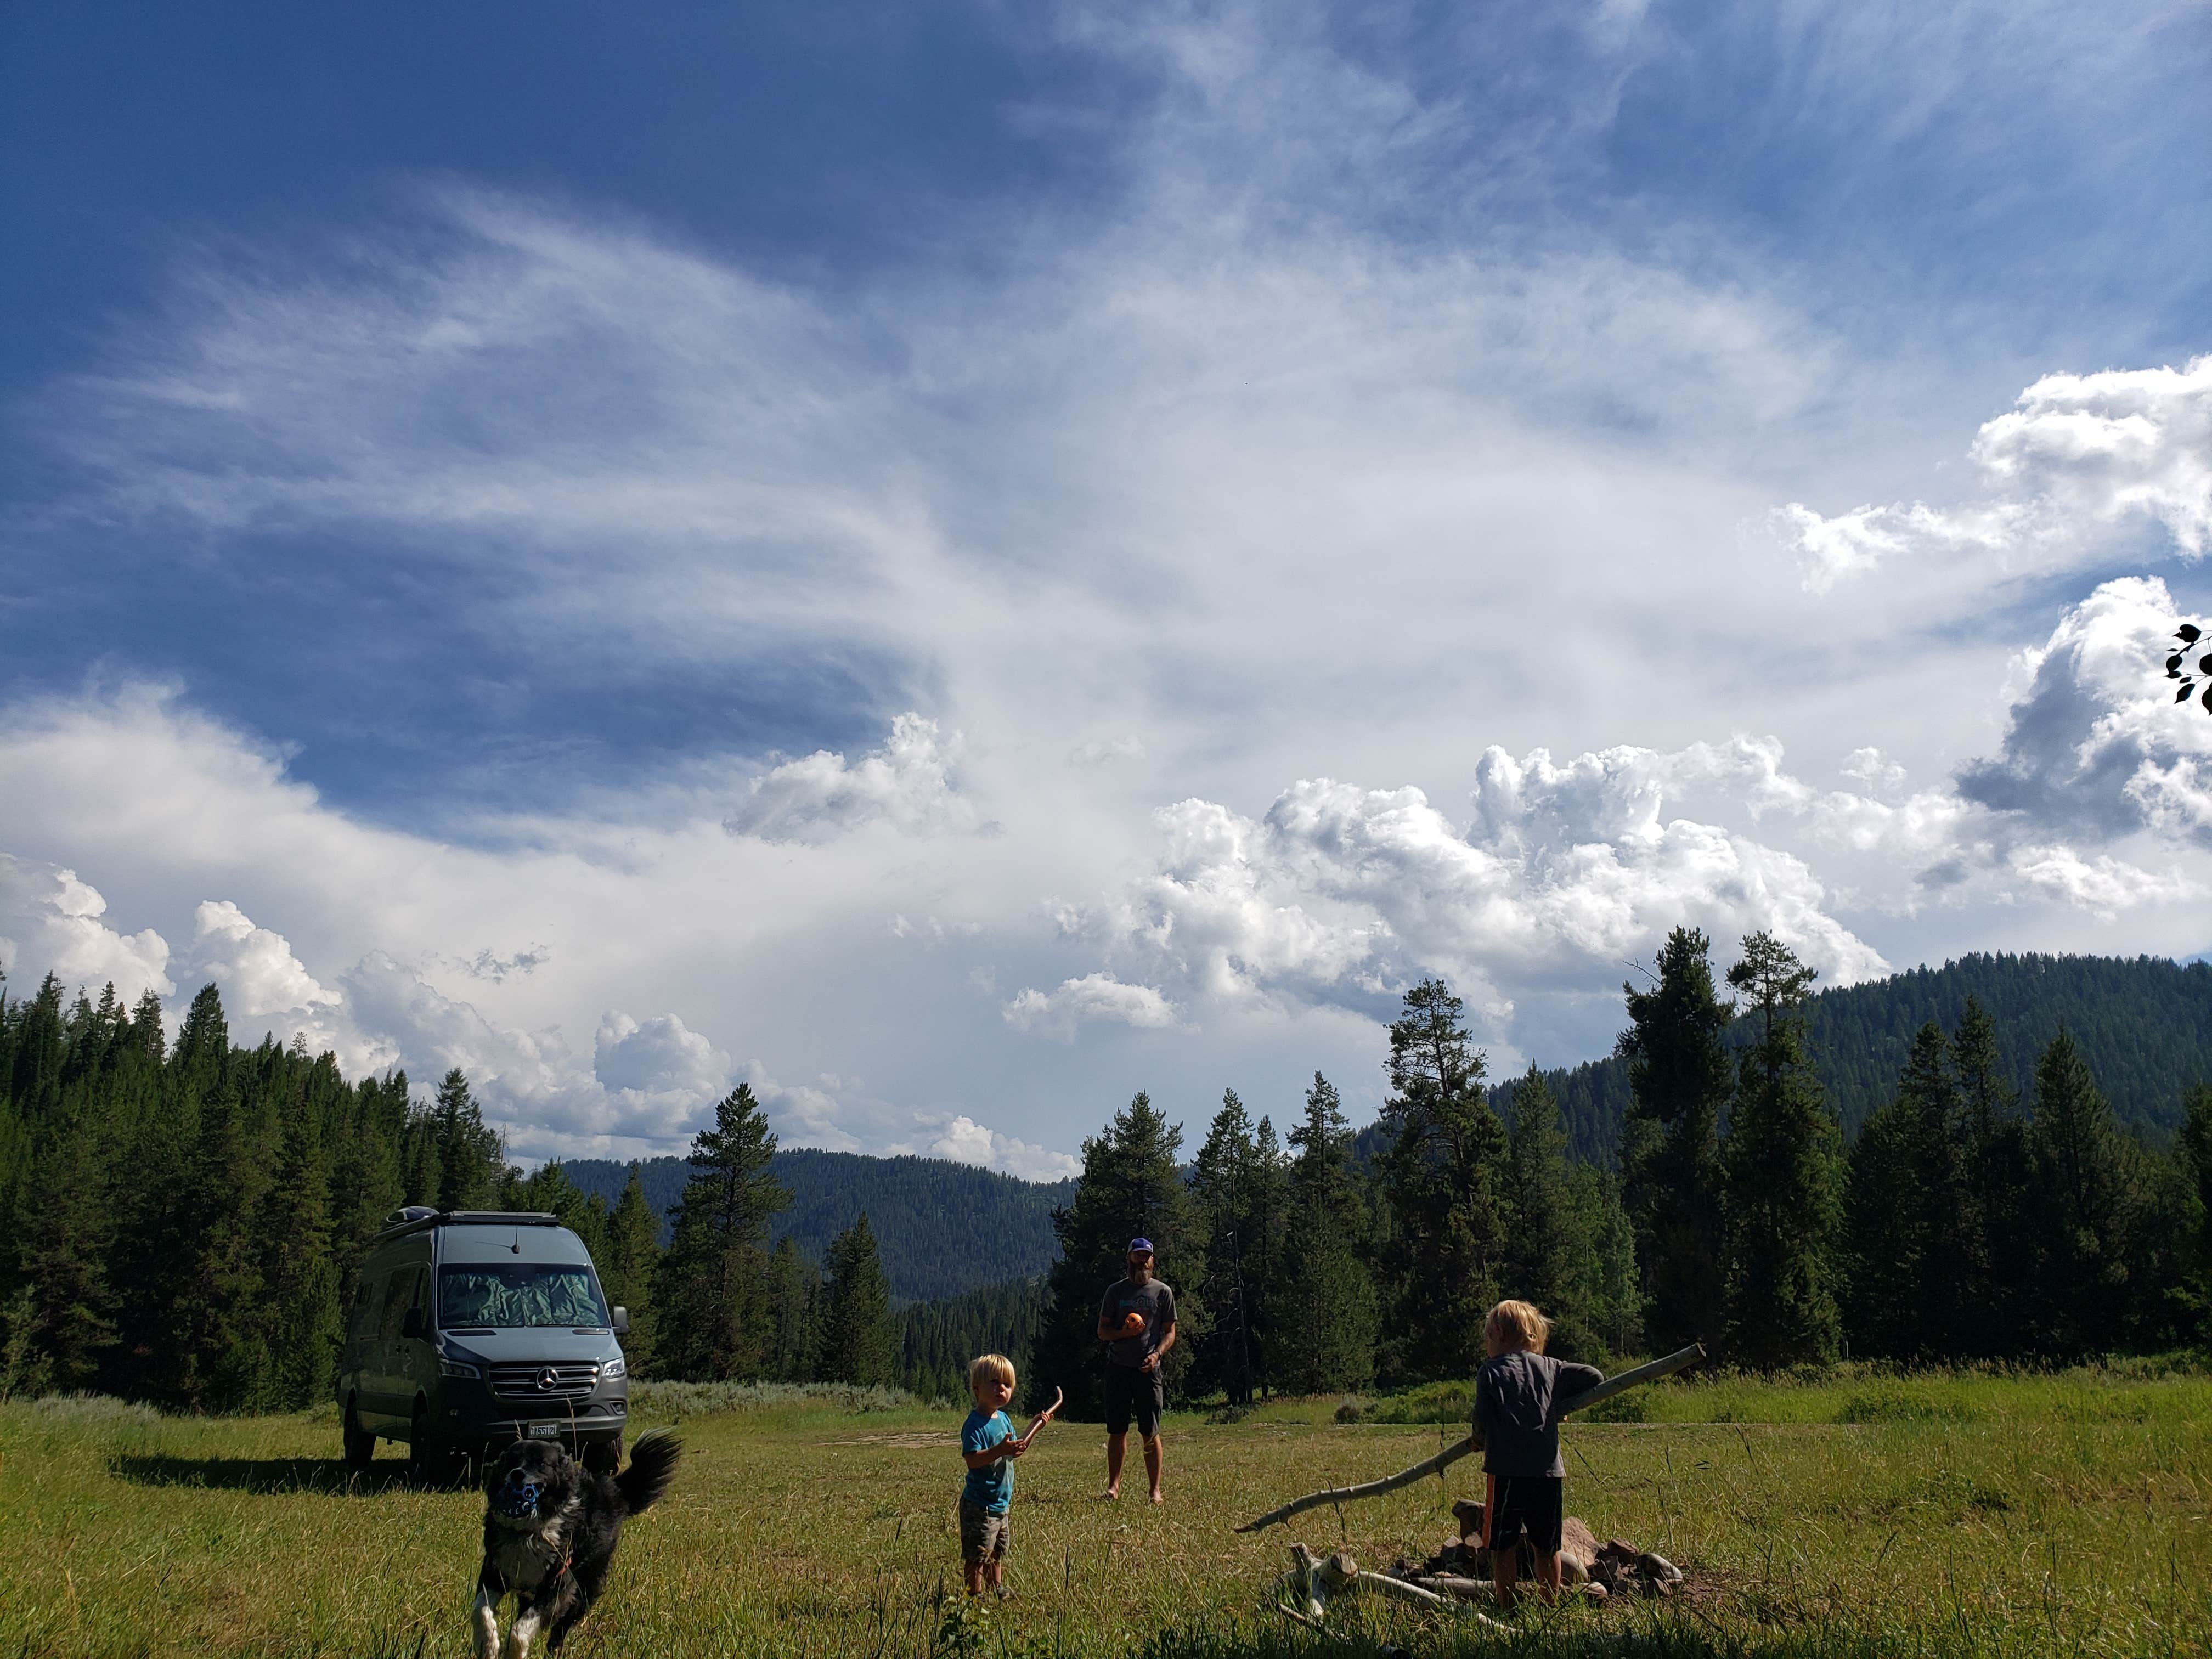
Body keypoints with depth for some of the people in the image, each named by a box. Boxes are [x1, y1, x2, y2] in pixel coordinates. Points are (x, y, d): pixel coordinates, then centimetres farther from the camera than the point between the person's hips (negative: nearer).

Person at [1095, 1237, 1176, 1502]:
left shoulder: (1163, 1292, 7)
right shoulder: (1116, 1291, 9)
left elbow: (1170, 1332, 7)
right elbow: (1102, 1331, 10)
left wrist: (1157, 1353, -12)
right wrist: (1124, 1332, -11)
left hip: (1148, 1370, -1)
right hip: (1118, 1368, 1)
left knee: (1151, 1433, -2)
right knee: (1117, 1431, 4)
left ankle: (1156, 1491, 3)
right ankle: (1114, 1485, 14)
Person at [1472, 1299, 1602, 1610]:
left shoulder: (1490, 1371, -1)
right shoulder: (1550, 1367, 10)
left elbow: (1481, 1424, -7)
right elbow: (1595, 1377, 11)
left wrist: (1482, 1440, 14)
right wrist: (1560, 1404, 20)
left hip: (1507, 1470, -4)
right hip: (1549, 1469, 4)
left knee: (1503, 1545, 5)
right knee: (1546, 1547, 14)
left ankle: (1508, 1607, 5)